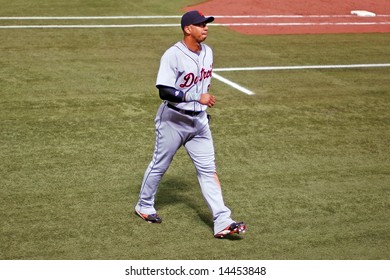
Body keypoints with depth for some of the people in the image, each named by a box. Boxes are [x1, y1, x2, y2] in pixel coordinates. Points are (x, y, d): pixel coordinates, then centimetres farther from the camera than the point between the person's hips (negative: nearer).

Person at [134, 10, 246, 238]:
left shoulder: (208, 52, 4)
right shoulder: (173, 55, -19)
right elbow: (164, 91, -26)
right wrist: (197, 97, -31)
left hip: (199, 120, 6)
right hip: (173, 119, -6)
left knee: (208, 169, 0)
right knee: (160, 165, 11)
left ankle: (222, 222, -3)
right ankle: (144, 206, 34)